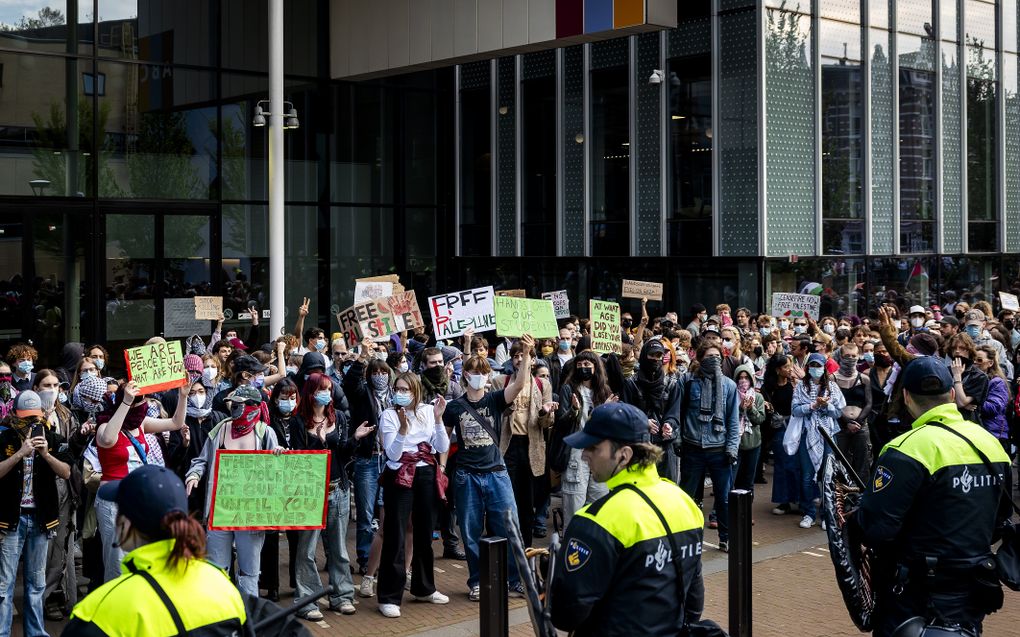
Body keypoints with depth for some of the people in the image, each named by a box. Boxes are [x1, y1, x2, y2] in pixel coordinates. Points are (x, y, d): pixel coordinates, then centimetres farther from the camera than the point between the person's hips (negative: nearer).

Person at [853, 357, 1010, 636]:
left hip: (919, 596, -6)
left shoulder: (910, 449, -21)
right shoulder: (991, 442, 3)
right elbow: (999, 517, 14)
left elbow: (874, 527, -23)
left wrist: (854, 514, -3)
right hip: (974, 593, 6)